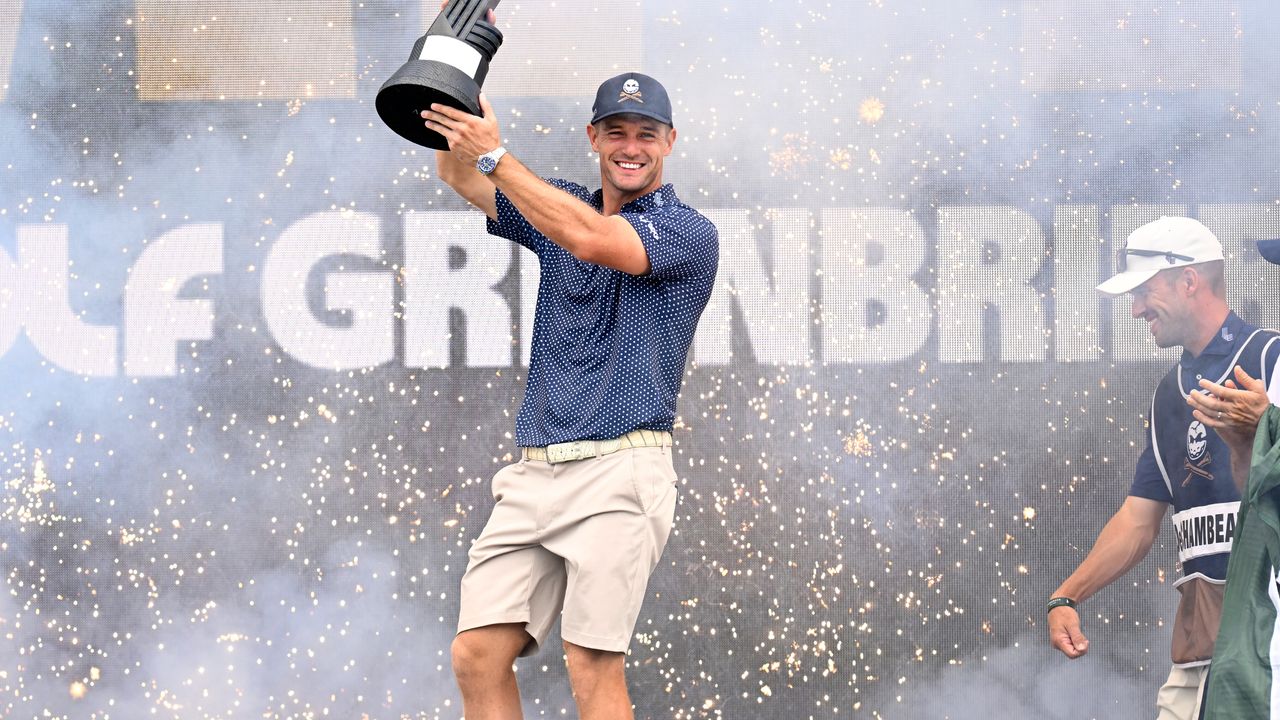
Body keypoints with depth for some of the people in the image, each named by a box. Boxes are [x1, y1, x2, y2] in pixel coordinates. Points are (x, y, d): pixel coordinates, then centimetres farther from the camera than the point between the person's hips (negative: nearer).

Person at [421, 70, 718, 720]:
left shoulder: (688, 233, -2)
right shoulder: (562, 208, 18)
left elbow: (592, 239, -18)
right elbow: (460, 174, 13)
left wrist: (496, 156, -17)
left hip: (617, 473, -6)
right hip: (533, 472, 6)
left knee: (592, 668, -11)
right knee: (477, 656, -3)